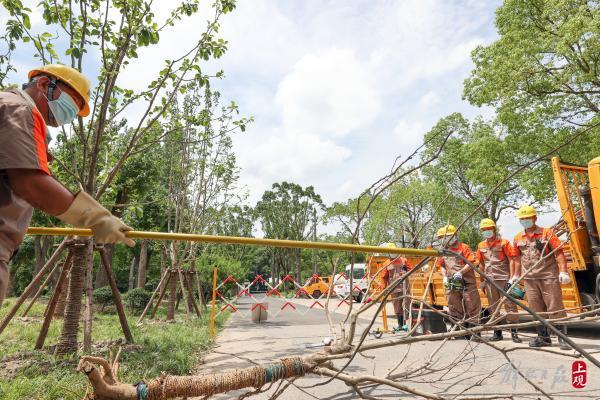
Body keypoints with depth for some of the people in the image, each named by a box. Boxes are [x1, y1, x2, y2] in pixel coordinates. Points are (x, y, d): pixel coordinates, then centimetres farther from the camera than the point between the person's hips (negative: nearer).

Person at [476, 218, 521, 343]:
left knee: (509, 304, -3)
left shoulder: (504, 243, -2)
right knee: (493, 307, 10)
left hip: (504, 278, -5)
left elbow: (511, 260, -5)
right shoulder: (481, 246, 11)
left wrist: (512, 278, -12)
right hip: (489, 280, 5)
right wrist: (482, 281, 15)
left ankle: (514, 332, 4)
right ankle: (497, 332, 19)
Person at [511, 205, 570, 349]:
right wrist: (516, 276, 14)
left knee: (555, 307, -1)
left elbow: (559, 253, -8)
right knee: (536, 309, 9)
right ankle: (543, 337, 20)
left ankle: (563, 337, 10)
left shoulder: (547, 233, -2)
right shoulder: (518, 238, 9)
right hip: (529, 278, 4)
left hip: (549, 276, -4)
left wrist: (563, 271, -18)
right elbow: (518, 259, 15)